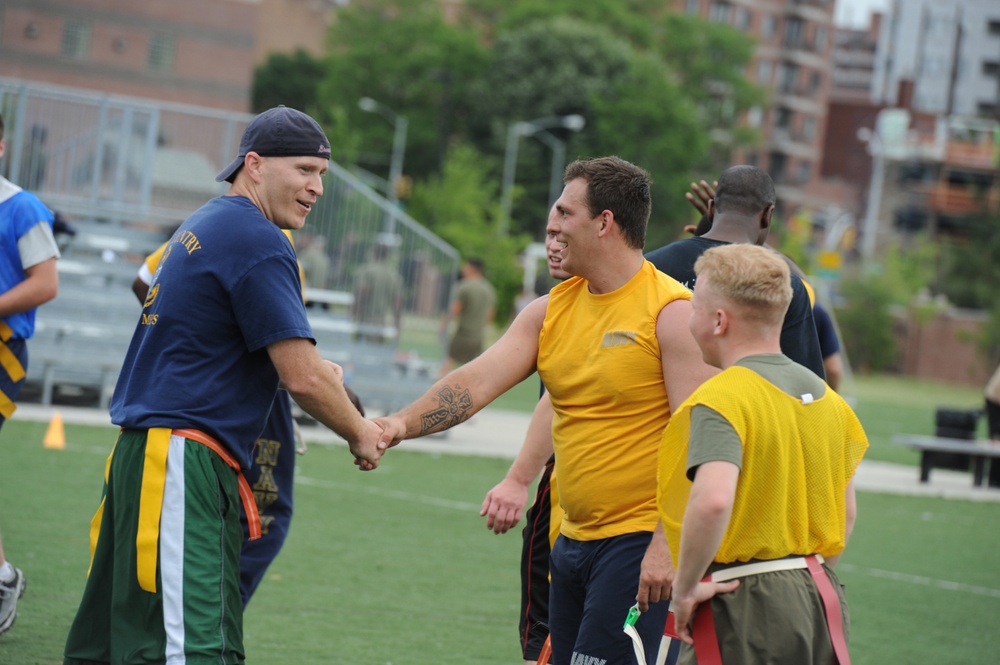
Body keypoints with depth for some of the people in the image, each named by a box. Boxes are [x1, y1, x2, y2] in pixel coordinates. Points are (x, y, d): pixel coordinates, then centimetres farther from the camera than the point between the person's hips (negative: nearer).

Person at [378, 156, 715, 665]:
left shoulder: (672, 313, -10)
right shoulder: (552, 310, 10)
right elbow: (478, 381, 1)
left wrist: (667, 545, -20)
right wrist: (405, 422, -17)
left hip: (641, 542, -8)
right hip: (573, 540, 8)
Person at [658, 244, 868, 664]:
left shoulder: (719, 398, -13)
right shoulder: (824, 396, 12)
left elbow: (712, 501, -29)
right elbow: (845, 513, 18)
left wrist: (686, 586, -18)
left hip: (743, 609, -8)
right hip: (821, 598, 8)